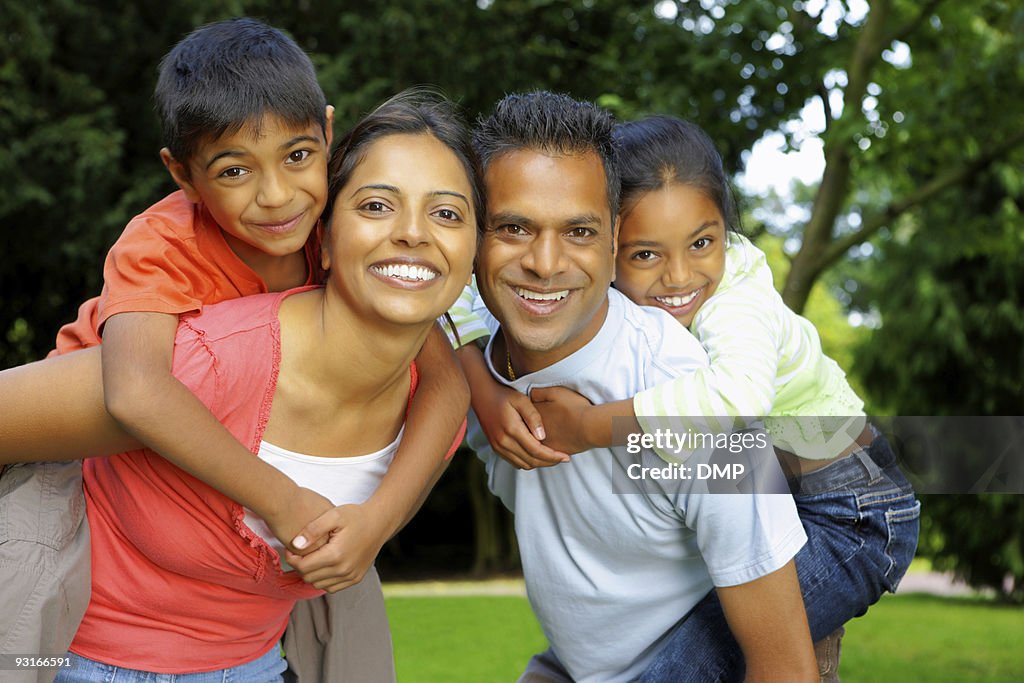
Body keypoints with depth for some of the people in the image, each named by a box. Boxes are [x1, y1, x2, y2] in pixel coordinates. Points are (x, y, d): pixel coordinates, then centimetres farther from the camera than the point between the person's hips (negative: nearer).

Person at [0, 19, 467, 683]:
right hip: (88, 433, -4)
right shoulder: (161, 245, -33)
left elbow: (445, 379, -26)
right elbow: (136, 392, -52)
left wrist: (378, 517, -39)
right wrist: (281, 499, -48)